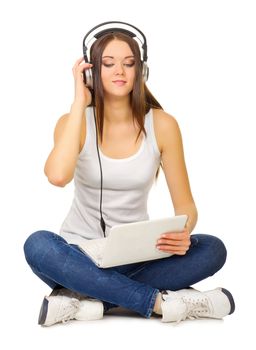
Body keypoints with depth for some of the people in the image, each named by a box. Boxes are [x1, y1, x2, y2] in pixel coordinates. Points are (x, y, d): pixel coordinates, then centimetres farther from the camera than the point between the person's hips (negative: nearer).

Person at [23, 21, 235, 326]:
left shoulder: (162, 125, -6)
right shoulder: (75, 122, -8)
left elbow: (185, 204, -3)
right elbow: (57, 176, -30)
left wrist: (183, 233, -28)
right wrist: (80, 100, -22)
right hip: (81, 253, -1)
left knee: (212, 249, -24)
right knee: (38, 245, -33)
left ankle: (87, 299, -26)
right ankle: (160, 302, -28)